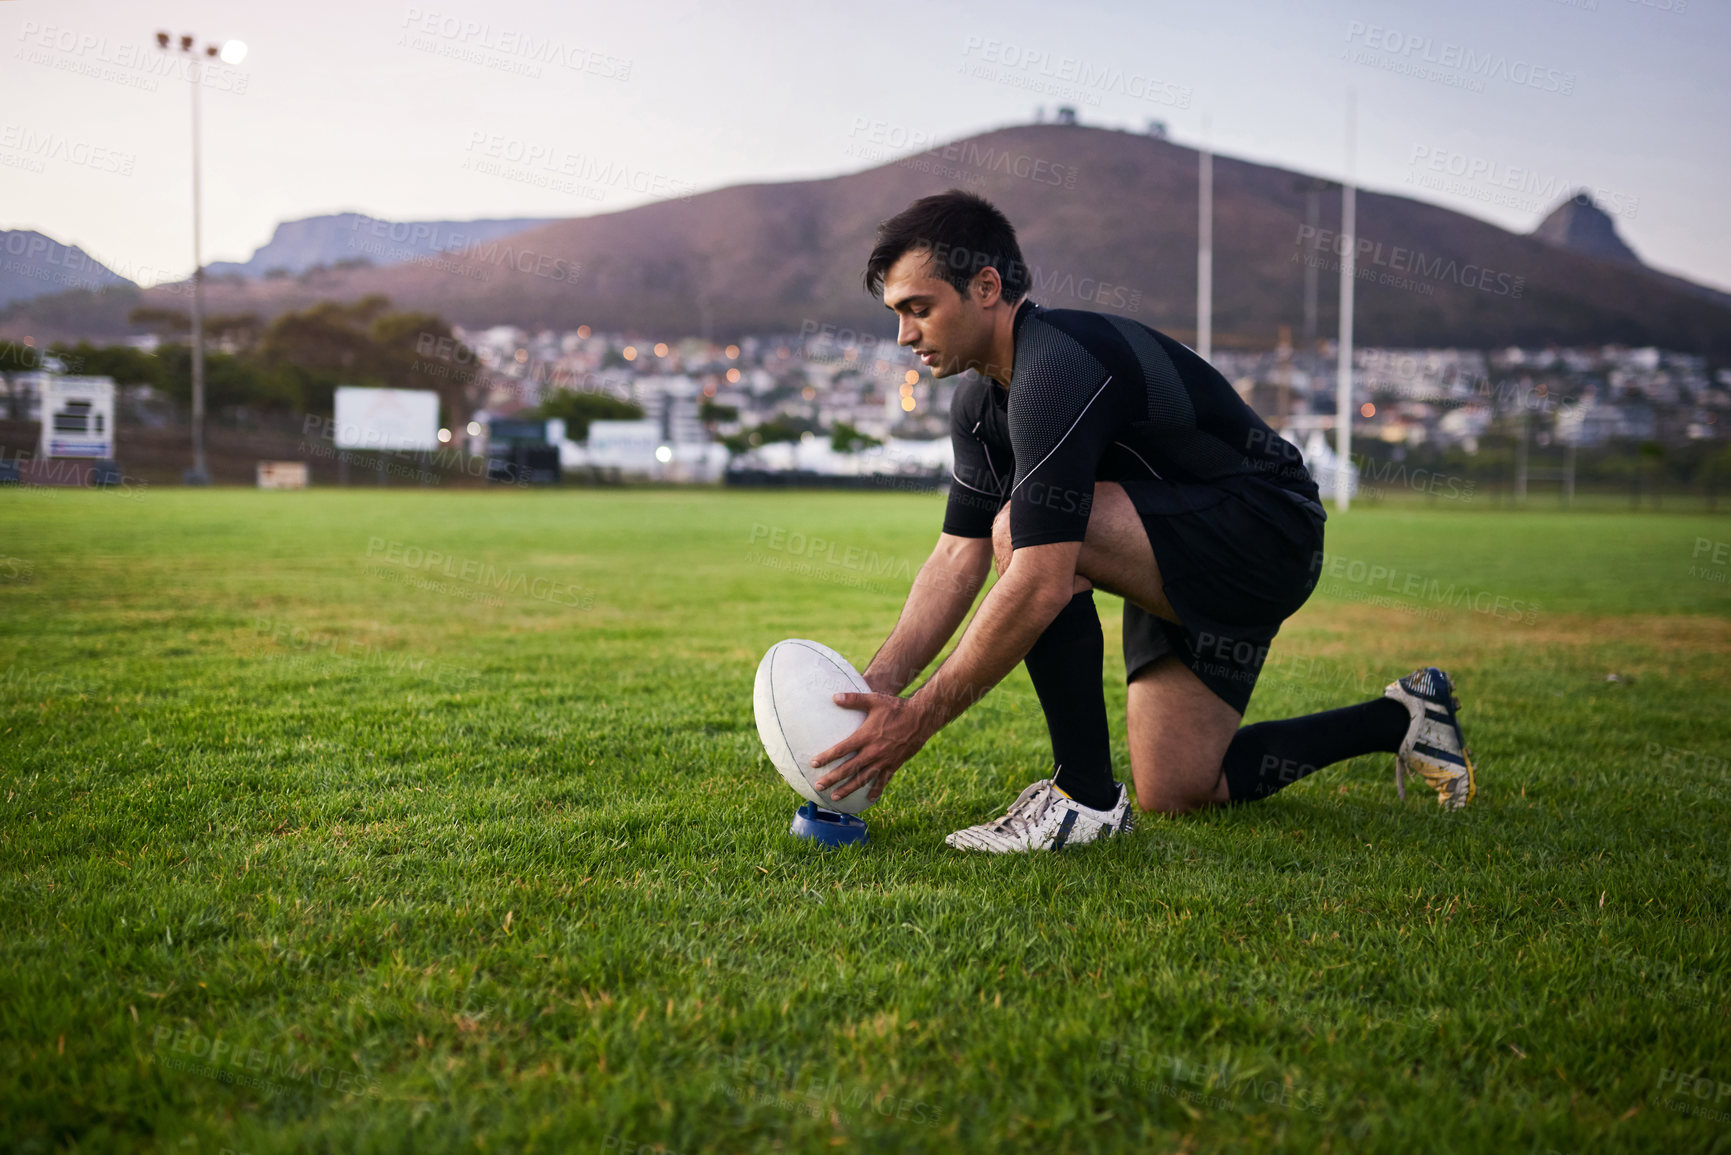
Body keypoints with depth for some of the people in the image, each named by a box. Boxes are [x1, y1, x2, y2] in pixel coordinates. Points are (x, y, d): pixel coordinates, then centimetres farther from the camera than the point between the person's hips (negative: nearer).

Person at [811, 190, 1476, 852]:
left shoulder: (1056, 370, -29)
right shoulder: (981, 399, 2)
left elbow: (1041, 585, -36)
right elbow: (958, 558, 4)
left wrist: (916, 720, -31)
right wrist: (874, 686, -8)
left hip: (1266, 531, -10)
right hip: (1187, 566, 10)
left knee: (1023, 529, -30)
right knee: (1175, 793, 10)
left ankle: (1086, 798, -18)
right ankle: (1400, 719, 28)